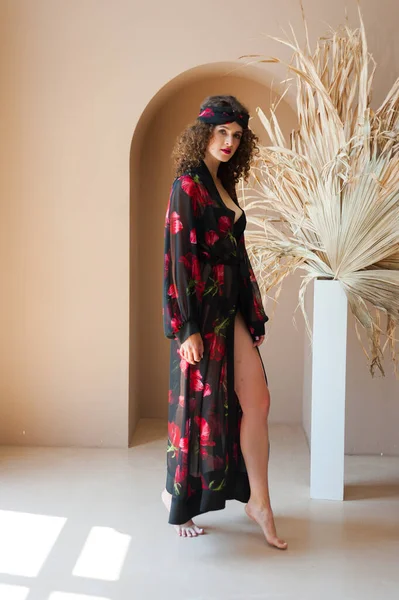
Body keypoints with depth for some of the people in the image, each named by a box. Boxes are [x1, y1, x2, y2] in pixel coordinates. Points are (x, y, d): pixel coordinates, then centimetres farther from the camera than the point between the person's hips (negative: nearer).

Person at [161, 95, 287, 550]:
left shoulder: (224, 185, 15)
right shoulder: (187, 185, -10)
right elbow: (179, 256, -16)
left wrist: (254, 316, 16)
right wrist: (188, 328, -20)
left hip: (231, 309, 8)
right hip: (203, 310, -8)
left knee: (256, 402, 5)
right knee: (200, 404, 3)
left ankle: (258, 500, 16)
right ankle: (178, 495, 23)